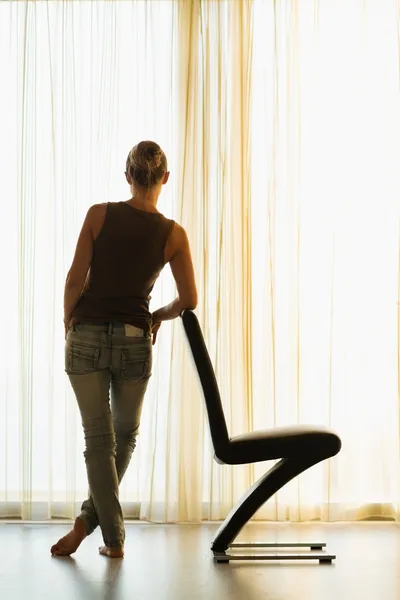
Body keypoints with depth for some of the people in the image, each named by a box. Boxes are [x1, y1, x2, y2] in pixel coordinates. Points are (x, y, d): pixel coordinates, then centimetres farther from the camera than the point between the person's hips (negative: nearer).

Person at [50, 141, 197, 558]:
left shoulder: (99, 214, -6)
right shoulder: (173, 234, -4)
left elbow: (75, 279, -6)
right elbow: (189, 300, 0)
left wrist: (68, 325, 8)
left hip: (87, 336, 0)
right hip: (133, 339, 0)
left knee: (99, 438, 7)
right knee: (125, 435, 21)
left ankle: (114, 538, 7)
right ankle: (87, 520, 21)